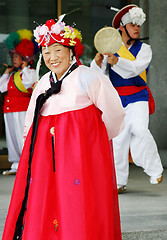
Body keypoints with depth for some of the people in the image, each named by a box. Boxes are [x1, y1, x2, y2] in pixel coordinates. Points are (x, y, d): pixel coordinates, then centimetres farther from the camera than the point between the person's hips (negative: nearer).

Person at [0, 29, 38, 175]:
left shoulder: (31, 72, -2)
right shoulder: (13, 74, 19)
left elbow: (27, 81, -24)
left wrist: (24, 67, -9)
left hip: (22, 110, -8)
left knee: (23, 136, -9)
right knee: (12, 137, 9)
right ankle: (16, 165, 16)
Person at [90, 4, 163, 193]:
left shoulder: (144, 49, 4)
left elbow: (135, 68, -17)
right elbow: (97, 73, -3)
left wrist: (117, 61, -34)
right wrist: (98, 61, -25)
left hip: (138, 98, -2)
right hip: (117, 99, 2)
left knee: (139, 130, -23)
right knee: (118, 138, 0)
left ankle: (154, 170, -8)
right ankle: (119, 181, 12)